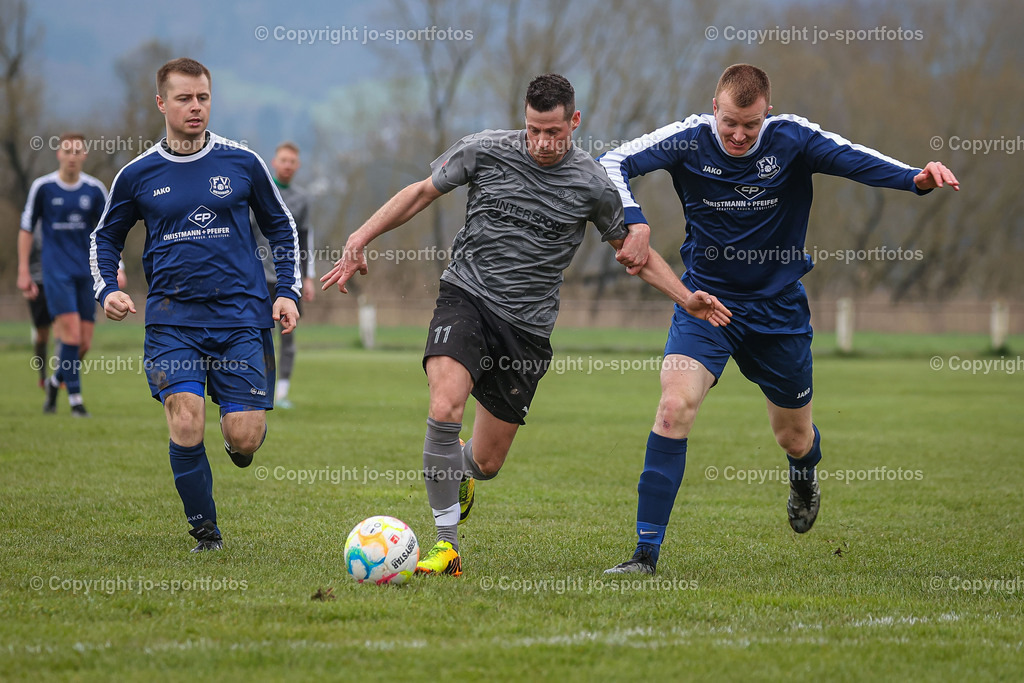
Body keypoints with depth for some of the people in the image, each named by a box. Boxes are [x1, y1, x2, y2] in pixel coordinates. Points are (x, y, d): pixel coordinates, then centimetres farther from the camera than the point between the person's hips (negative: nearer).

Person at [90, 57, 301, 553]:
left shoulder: (242, 163, 4)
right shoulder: (138, 175, 5)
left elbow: (281, 226, 16)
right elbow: (106, 237, 19)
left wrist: (287, 292, 6)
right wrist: (106, 290, 2)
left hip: (241, 314, 0)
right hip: (173, 320, 0)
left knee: (244, 438, -7)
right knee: (186, 425, -17)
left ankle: (241, 425, 33)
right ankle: (204, 532, 3)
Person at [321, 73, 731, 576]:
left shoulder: (592, 185, -2)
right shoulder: (486, 150, -4)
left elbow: (633, 250, 12)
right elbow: (421, 193, 7)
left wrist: (687, 299, 1)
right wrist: (359, 240, -1)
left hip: (526, 327, 1)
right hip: (466, 296, -1)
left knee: (486, 463, 5)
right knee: (445, 409, -29)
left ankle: (461, 474, 46)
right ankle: (447, 543, -18)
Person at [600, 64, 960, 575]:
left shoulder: (792, 140, -13)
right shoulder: (689, 140, -13)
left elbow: (858, 161, -22)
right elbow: (612, 164, -16)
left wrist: (918, 178, -40)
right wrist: (632, 221, -35)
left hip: (778, 307, 1)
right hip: (705, 301, -1)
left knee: (795, 438, 14)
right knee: (675, 407, -23)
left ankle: (804, 478, 55)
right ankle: (646, 552, -20)